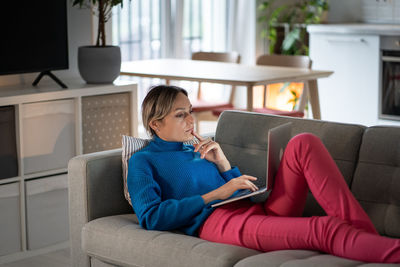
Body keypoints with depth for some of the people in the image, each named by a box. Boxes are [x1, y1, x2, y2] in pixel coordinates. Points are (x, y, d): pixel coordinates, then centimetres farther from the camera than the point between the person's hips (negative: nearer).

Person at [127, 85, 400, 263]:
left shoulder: (197, 150, 30)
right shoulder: (143, 161, 12)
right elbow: (151, 217, -6)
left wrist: (222, 164, 7)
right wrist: (215, 194, -8)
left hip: (259, 211, 7)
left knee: (303, 143, -15)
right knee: (325, 229, -32)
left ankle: (368, 236, -24)